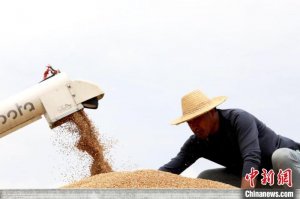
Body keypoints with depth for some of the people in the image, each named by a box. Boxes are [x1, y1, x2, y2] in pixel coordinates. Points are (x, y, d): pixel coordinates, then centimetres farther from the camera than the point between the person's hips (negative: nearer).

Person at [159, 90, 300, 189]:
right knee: (205, 179, -8)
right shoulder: (196, 143, -11)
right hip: (259, 179, 6)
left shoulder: (239, 119, -30)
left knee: (281, 156, -40)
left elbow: (252, 158, -44)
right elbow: (170, 168, -19)